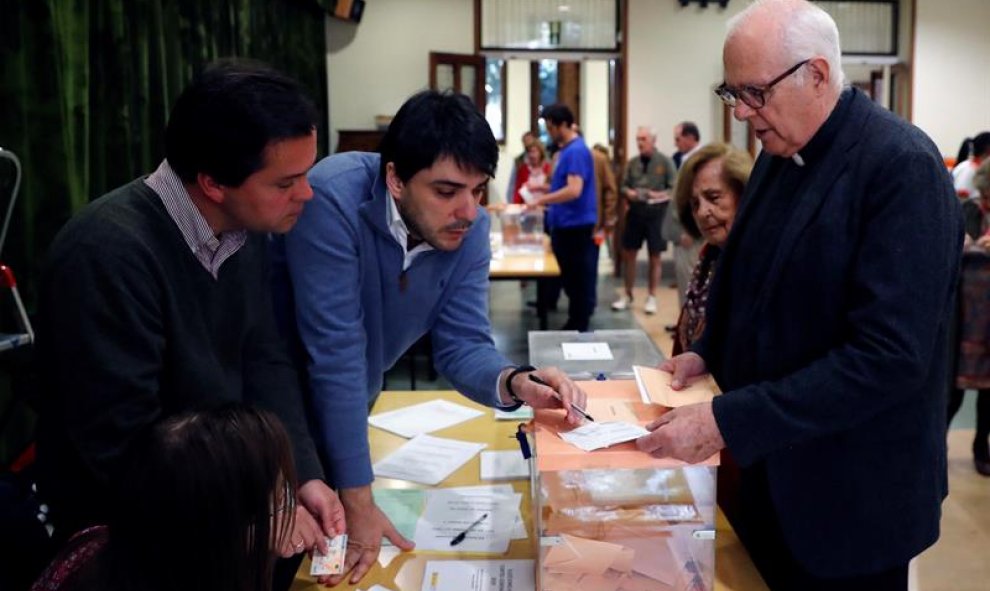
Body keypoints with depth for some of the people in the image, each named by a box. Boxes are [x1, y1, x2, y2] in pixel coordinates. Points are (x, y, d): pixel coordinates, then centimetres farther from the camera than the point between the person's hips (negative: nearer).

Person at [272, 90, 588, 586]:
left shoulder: (468, 228, -14)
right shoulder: (334, 200, -33)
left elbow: (461, 345, -14)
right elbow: (337, 355, -34)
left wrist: (516, 383, -38)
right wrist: (358, 503, -31)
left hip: (352, 409, 5)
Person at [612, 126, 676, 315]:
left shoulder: (665, 162, -3)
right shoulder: (632, 163, 9)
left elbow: (674, 188, -5)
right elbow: (624, 186, 12)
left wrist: (660, 196, -21)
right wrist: (629, 193, -9)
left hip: (656, 213, -4)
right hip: (635, 212, 4)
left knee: (654, 257, 5)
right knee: (628, 254, 7)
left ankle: (651, 297, 17)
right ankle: (627, 295, 21)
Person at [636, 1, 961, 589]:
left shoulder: (903, 167, -21)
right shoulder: (780, 153, 4)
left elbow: (890, 356, -28)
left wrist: (728, 420, -29)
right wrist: (709, 354, -1)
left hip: (849, 498, -7)